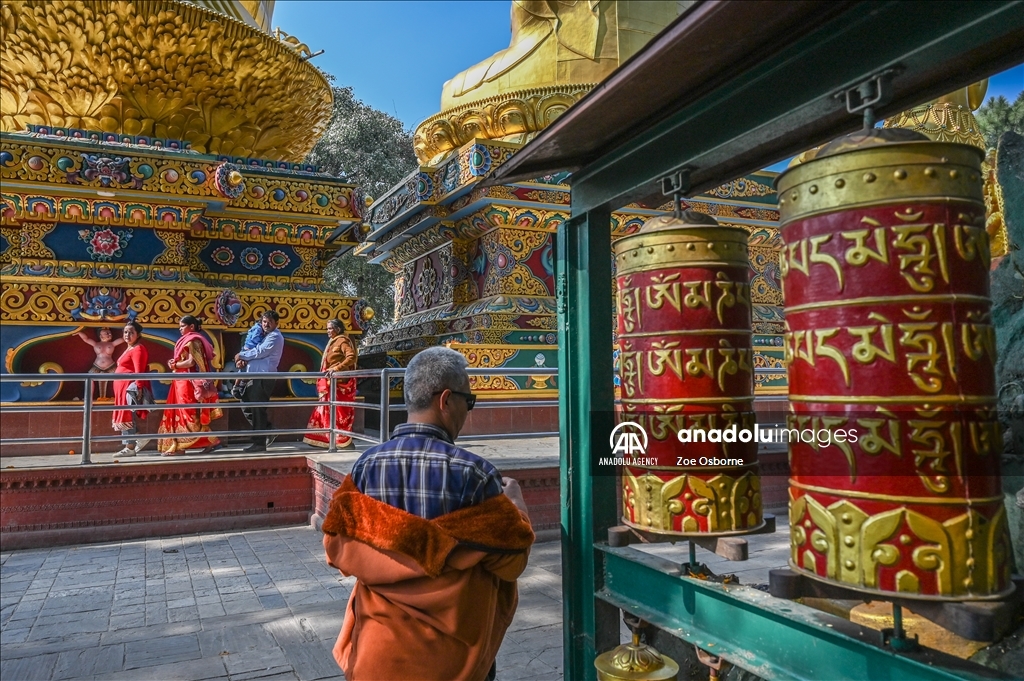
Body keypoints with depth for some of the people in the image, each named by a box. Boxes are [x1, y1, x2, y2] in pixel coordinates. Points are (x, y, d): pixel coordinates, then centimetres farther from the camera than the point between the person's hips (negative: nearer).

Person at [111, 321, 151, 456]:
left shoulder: (138, 349, -12)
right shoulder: (129, 349, 20)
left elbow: (139, 371, -20)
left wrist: (138, 388, -27)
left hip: (130, 388, -10)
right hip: (123, 388, 10)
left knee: (127, 417, -7)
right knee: (126, 417, 10)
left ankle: (130, 448, -2)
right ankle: (140, 439, 16)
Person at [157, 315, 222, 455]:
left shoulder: (192, 341, -11)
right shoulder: (187, 340, 18)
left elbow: (191, 362, -19)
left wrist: (175, 365, -8)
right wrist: (175, 363, 1)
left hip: (188, 382, -10)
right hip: (182, 382, 10)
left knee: (189, 414, -9)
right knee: (180, 413, 8)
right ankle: (177, 446, 10)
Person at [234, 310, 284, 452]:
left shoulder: (275, 337, -9)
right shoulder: (263, 336, 21)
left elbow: (259, 352, -17)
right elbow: (254, 351, 20)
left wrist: (241, 355, -4)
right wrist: (244, 360, -2)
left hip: (264, 378, -10)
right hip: (255, 377, 10)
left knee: (257, 410, -6)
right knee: (246, 406, 14)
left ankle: (260, 443, 1)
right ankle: (267, 431, 22)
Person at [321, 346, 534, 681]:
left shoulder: (365, 466, -11)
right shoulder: (472, 471, -22)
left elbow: (338, 549, -1)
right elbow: (512, 558, -12)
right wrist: (515, 502, 5)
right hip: (452, 644, -2)